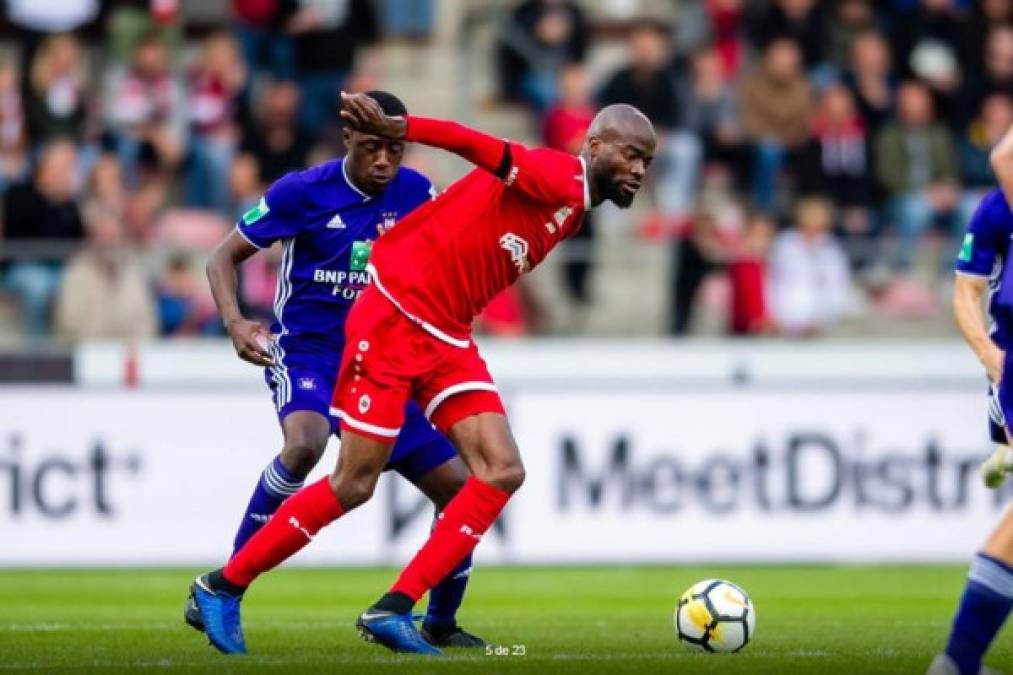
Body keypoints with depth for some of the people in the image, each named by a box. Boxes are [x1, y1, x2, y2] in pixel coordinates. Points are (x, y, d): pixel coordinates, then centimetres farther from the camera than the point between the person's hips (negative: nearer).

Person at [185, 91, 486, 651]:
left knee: (459, 488, -1)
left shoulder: (414, 192, -1)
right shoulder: (303, 192, -10)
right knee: (305, 442, -38)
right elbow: (224, 257, -3)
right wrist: (234, 321, -21)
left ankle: (441, 622, 23)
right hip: (305, 353, -5)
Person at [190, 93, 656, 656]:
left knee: (503, 473, -6)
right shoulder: (557, 178, -15)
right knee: (354, 486, -5)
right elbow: (487, 150, -32)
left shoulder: (573, 209, 15)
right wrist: (398, 128, -47)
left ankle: (393, 611, -4)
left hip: (448, 340, 9)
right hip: (394, 323, -9)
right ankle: (223, 587, 12)